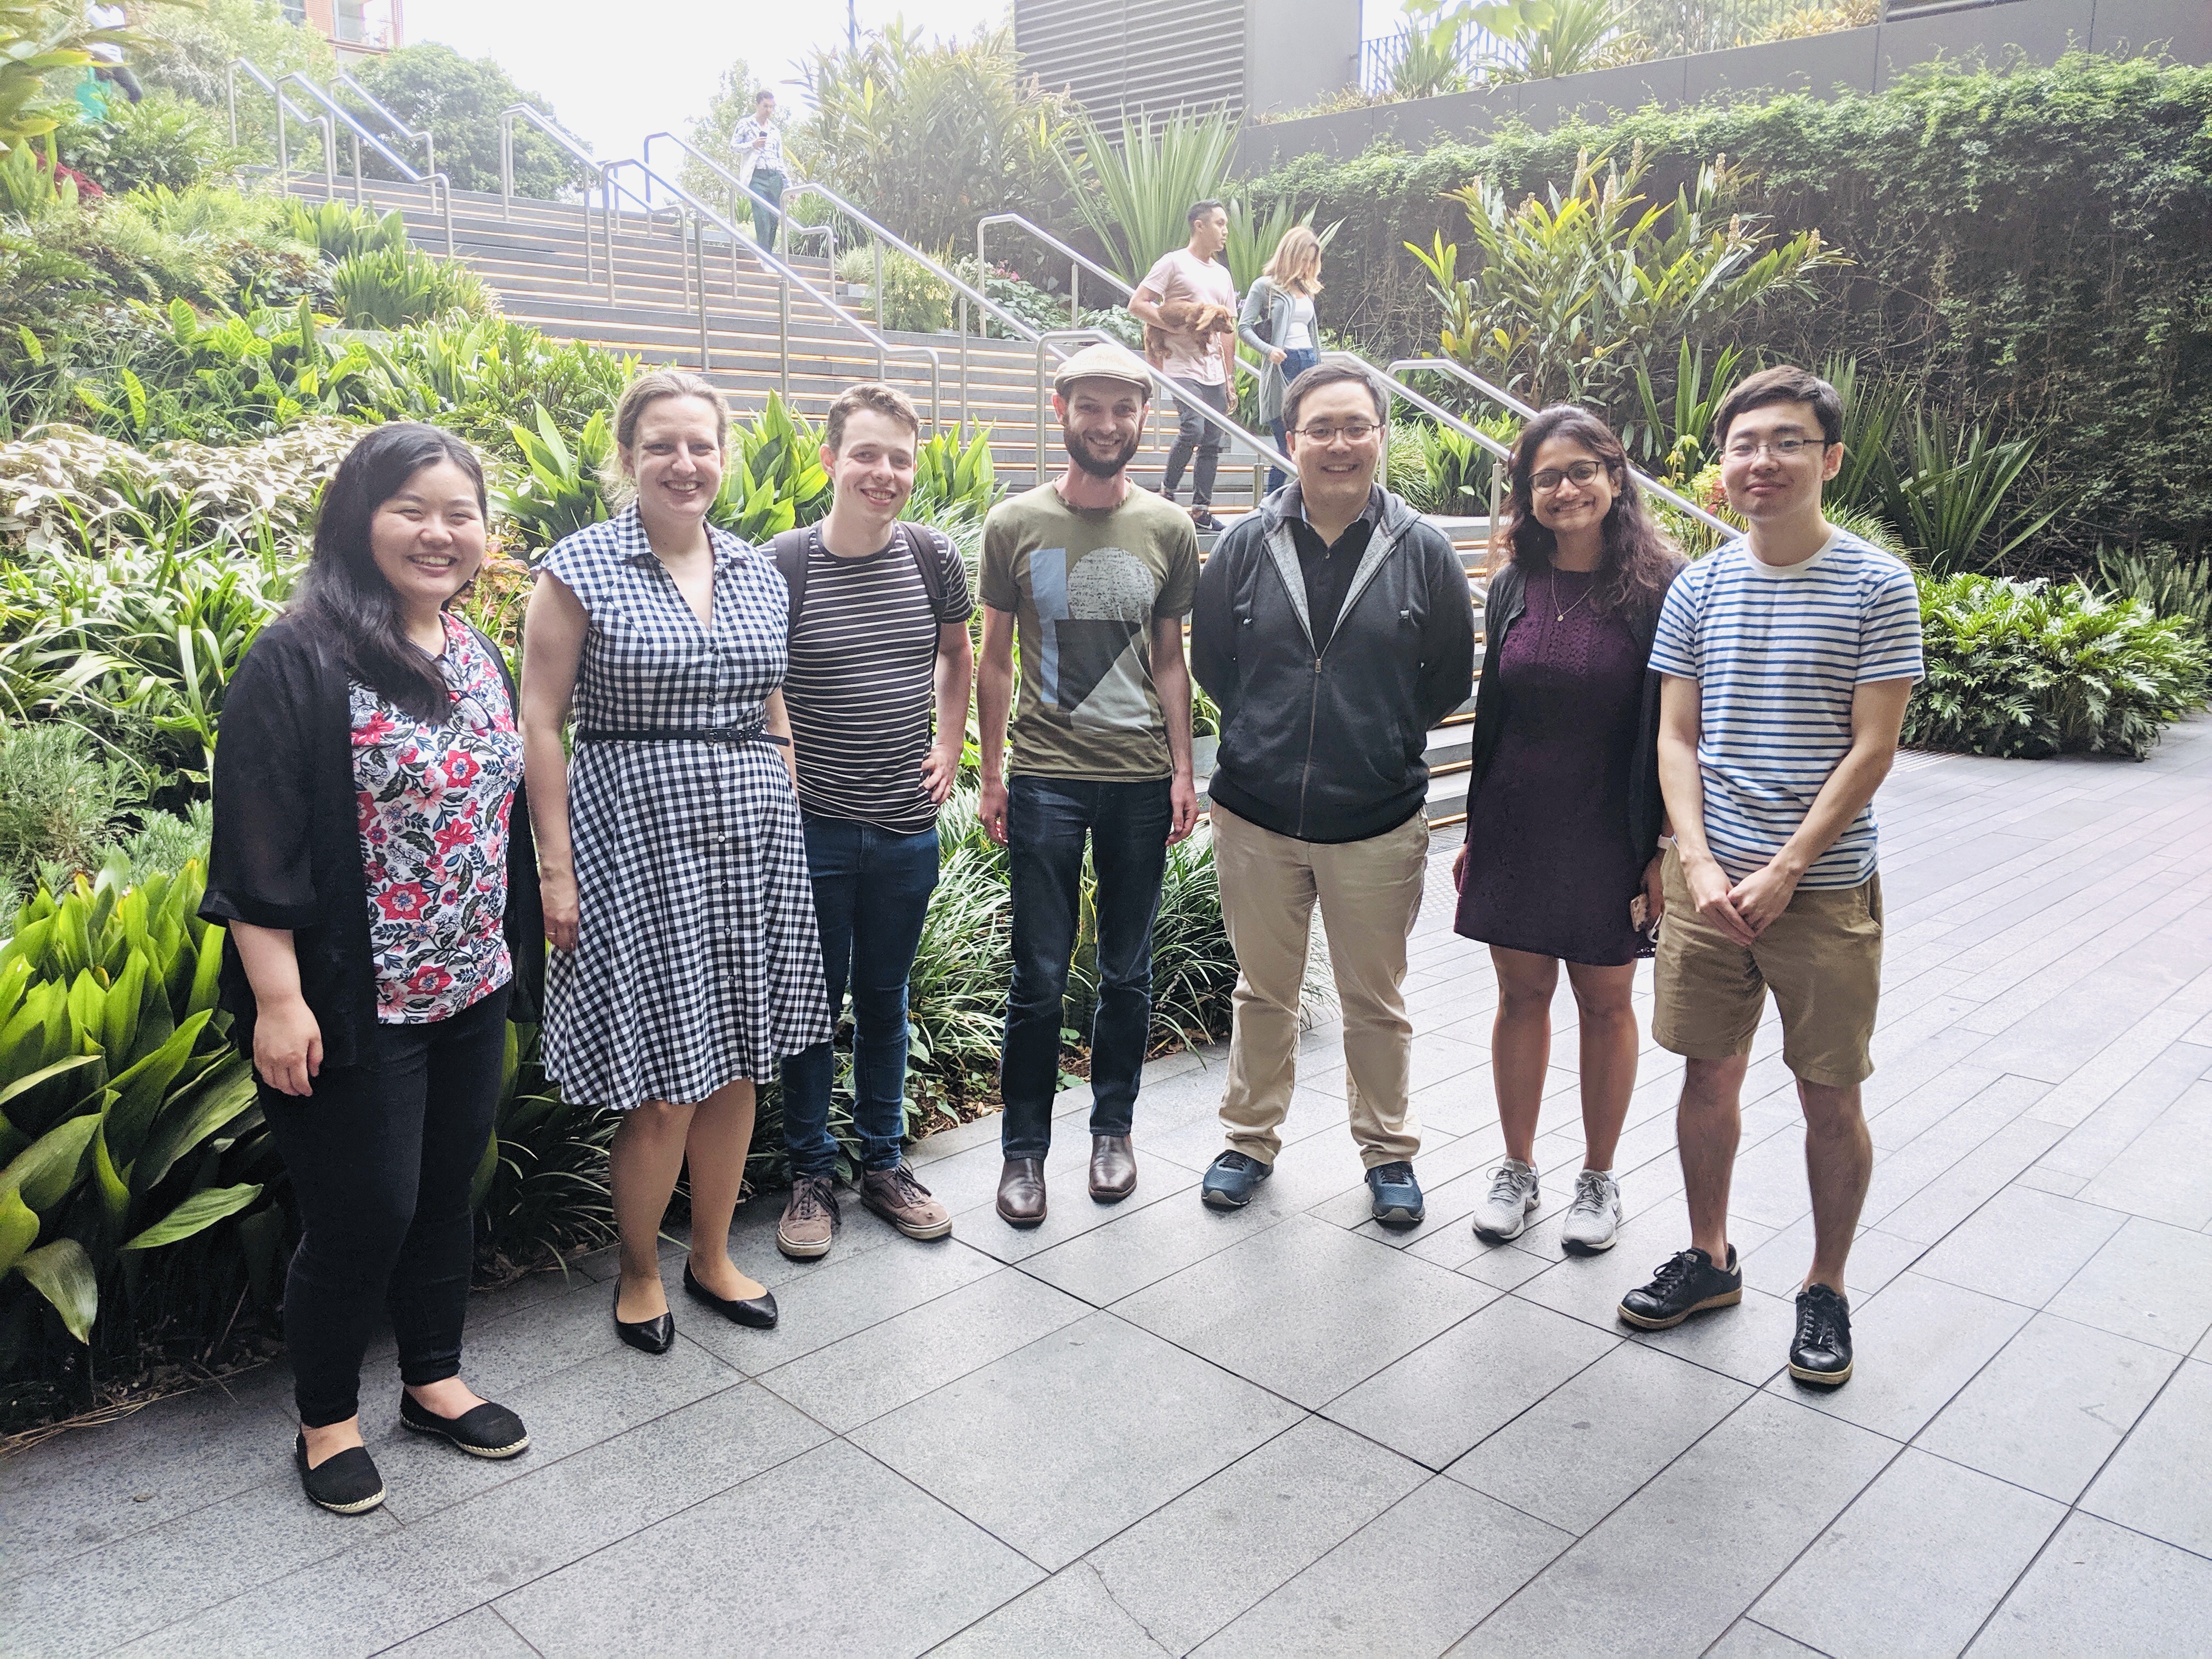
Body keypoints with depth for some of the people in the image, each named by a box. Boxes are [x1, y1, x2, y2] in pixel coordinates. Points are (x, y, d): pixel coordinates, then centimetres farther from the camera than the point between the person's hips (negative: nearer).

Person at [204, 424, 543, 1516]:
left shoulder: (481, 657, 9)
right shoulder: (300, 660, -14)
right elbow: (257, 842, -17)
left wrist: (514, 955, 17)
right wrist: (278, 997, -19)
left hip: (470, 991, 7)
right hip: (355, 1006, -7)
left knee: (446, 1193, 18)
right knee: (364, 1213, 4)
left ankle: (434, 1380, 37)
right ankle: (326, 1416, 27)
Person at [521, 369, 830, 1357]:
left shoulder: (756, 571, 10)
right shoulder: (581, 569, -4)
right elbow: (540, 725, -5)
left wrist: (789, 829, 15)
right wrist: (556, 867, -10)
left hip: (752, 834, 5)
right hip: (636, 839, -5)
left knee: (736, 1063, 12)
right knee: (661, 1087, -1)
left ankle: (713, 1257, 31)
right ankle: (639, 1272, 23)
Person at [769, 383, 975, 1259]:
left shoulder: (933, 558, 0)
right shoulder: (783, 564, -10)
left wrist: (948, 746, 10)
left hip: (907, 826, 3)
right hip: (813, 828, -3)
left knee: (885, 998, 16)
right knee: (813, 1004, 9)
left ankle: (883, 1163, 31)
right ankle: (811, 1176, 25)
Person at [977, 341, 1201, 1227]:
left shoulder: (1167, 530, 5)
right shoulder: (1014, 524, 1)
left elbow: (1170, 662, 9)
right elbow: (994, 659, 5)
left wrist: (1182, 772, 3)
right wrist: (992, 772, 2)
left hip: (1141, 778, 2)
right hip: (1044, 777, -2)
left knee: (1127, 972, 11)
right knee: (1039, 979, 2)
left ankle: (1112, 1128, 28)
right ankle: (1024, 1148, 17)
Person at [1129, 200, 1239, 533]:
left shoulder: (1223, 274, 19)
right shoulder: (1174, 262, -1)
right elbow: (1137, 305, -8)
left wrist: (1230, 380, 15)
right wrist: (1178, 328, -15)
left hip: (1215, 372, 7)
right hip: (1184, 366, -7)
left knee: (1212, 441, 4)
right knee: (1194, 429, -22)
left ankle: (1201, 510, 10)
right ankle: (1167, 493, -3)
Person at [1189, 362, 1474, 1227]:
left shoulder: (1424, 551, -5)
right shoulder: (1246, 546, -2)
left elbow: (1449, 678, 4)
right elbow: (1211, 662, 8)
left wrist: (1382, 735, 4)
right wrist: (1272, 731, 8)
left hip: (1379, 823, -1)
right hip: (1256, 817, 1)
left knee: (1376, 1001, 13)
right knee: (1262, 991, 16)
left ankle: (1389, 1151, 32)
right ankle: (1251, 1138, 35)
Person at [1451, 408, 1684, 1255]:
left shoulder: (1658, 587, -8)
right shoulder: (1512, 586, 4)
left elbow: (1673, 726, -8)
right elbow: (1491, 714, 9)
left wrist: (1663, 845, -11)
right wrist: (1475, 831, 9)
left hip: (1611, 832, -3)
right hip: (1517, 826, 3)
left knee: (1605, 1000, 10)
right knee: (1521, 994, 11)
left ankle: (1598, 1178, 27)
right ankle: (1517, 1170, 27)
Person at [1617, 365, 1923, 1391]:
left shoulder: (1877, 586, -5)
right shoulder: (1698, 589, 5)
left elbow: (1872, 748, -8)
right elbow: (1676, 738, 5)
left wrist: (1783, 873, -14)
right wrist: (1699, 866, -8)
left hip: (1825, 888, -3)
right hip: (1709, 879, 3)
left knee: (1830, 1097, 6)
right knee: (1708, 1075, 12)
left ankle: (1825, 1289, 26)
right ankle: (1709, 1259, 31)